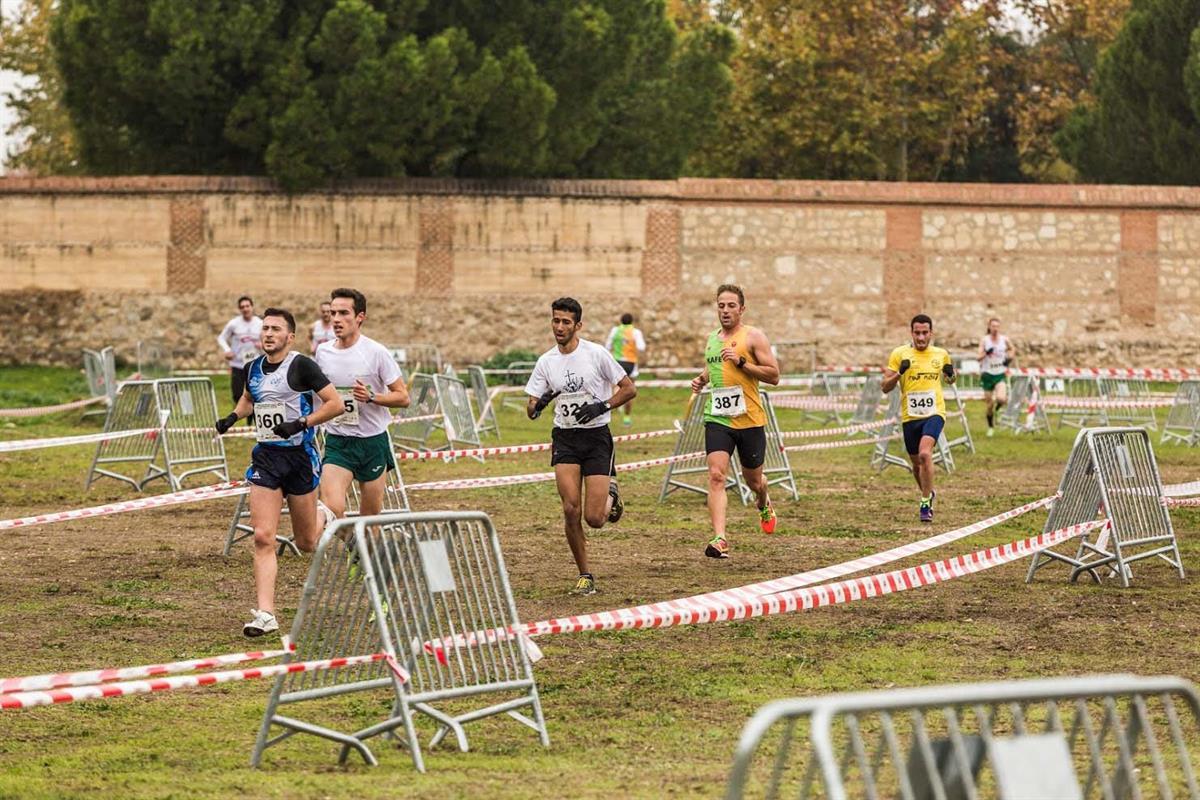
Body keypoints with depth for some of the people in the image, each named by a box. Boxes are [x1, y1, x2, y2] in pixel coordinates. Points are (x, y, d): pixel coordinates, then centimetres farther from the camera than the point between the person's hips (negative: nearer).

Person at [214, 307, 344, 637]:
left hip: (300, 456, -4)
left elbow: (335, 404, -12)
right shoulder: (253, 369, 7)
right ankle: (265, 614, -10)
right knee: (263, 537, -10)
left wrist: (302, 423, -21)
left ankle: (323, 518, 46)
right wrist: (233, 417, 10)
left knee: (306, 544, 9)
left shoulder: (302, 365, -10)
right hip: (265, 458, 4)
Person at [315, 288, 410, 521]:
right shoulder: (322, 352, 3)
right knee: (332, 509, -19)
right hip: (337, 442, 2)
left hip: (373, 441, -2)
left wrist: (372, 397, -22)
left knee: (370, 517, 6)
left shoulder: (375, 352, -8)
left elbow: (403, 397, -7)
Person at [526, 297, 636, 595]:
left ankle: (610, 496, 29)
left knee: (594, 518, -8)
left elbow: (629, 389, -1)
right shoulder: (546, 362, 3)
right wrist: (539, 404, -19)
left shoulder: (596, 354, -7)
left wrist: (602, 406, -16)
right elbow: (531, 410, 5)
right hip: (564, 438, 3)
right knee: (571, 509, -13)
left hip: (597, 436, -3)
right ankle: (584, 575, 1)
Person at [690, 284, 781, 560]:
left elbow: (773, 375, -9)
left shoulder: (753, 337, -5)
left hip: (750, 420, -3)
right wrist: (701, 380, 9)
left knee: (753, 479, 15)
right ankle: (720, 540, -25)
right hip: (717, 418, 3)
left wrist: (741, 362, -19)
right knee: (716, 476, -16)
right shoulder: (711, 339, 12)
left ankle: (764, 506, 51)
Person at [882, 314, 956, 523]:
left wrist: (951, 375, 0)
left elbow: (949, 379, 24)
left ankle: (925, 503, -16)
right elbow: (885, 387, -1)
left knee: (925, 453, -25)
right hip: (910, 417, 2)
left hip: (934, 413, -2)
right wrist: (899, 373, -20)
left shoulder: (941, 354, 5)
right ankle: (928, 493, 42)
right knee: (916, 463, 12)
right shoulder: (899, 354, -1)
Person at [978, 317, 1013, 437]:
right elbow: (979, 358, -9)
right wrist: (986, 353, -29)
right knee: (989, 404, 4)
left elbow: (1011, 349, 21)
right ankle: (991, 427, 24)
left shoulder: (1004, 339, 0)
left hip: (1000, 374, 1)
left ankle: (996, 410, 16)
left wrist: (1009, 358, 2)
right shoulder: (985, 340, -5)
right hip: (988, 374, 0)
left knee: (1001, 399, -21)